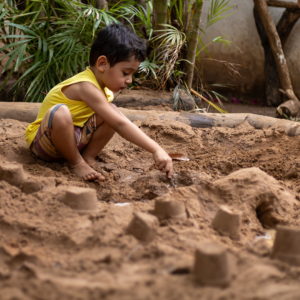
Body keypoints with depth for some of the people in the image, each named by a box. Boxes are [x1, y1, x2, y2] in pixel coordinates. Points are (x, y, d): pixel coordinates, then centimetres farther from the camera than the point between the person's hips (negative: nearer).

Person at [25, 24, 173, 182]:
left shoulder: (103, 87, 3)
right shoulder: (87, 87, -29)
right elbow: (120, 125, -35)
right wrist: (156, 150, -38)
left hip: (73, 138, 8)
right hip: (42, 142, -8)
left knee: (111, 112, -9)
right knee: (60, 113, -40)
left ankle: (88, 157, -2)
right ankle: (76, 163, -17)